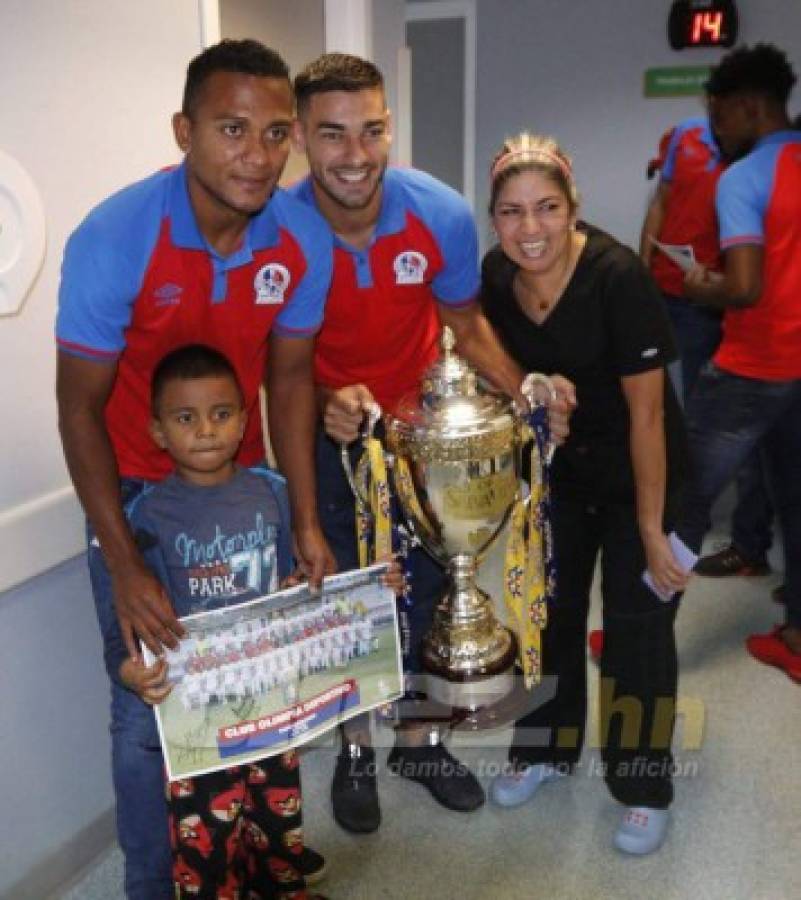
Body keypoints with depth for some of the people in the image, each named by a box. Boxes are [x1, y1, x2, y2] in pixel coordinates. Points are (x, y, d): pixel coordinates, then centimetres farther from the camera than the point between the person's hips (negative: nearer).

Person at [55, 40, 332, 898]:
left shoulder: (302, 241, -13)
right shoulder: (114, 238, -24)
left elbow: (289, 380, -1)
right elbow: (80, 407, -17)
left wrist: (306, 522, -4)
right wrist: (125, 567, -19)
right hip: (136, 491, -3)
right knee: (151, 711, 2)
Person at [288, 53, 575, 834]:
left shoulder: (441, 214, -22)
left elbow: (466, 326, -5)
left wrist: (524, 394, -19)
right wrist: (326, 404, -32)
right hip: (329, 426, -1)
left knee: (424, 584, 12)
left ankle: (418, 738, 35)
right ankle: (355, 748, 31)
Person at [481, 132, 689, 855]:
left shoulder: (618, 275, -26)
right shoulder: (497, 276, -11)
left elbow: (647, 412, -22)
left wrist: (652, 530, -19)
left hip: (636, 469, -5)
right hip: (556, 467, 5)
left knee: (637, 624, 1)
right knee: (549, 609, 14)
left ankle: (643, 787, 22)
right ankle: (546, 747, 36)